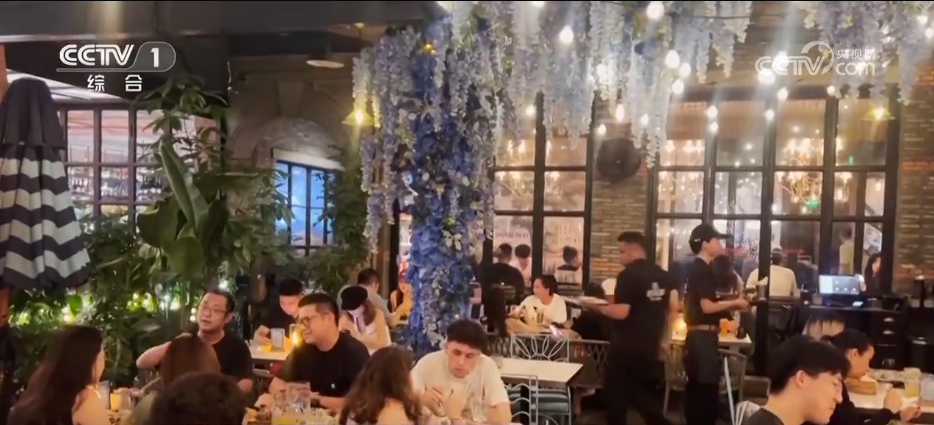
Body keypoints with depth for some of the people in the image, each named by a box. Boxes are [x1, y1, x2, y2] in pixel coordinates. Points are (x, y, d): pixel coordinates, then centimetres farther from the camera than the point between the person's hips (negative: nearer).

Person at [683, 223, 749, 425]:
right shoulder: (704, 270, -14)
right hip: (704, 336, -10)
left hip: (697, 335, 10)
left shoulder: (696, 269, 15)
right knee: (708, 388, -5)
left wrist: (730, 306, 14)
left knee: (695, 387, 12)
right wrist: (734, 303, -8)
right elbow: (707, 306, -20)